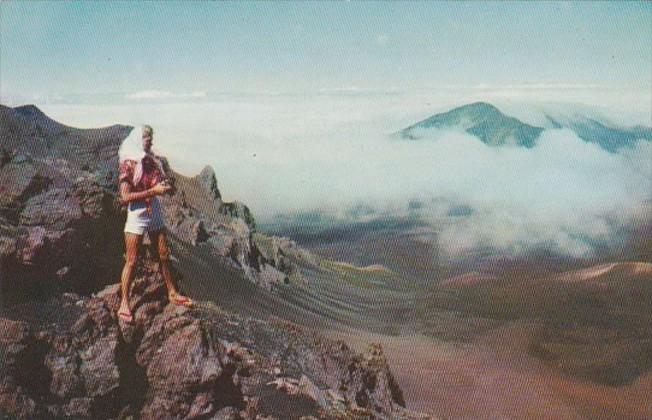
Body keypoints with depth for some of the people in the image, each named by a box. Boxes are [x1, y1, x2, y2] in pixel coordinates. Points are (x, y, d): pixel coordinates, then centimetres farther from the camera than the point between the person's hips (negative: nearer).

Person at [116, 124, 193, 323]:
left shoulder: (153, 161, 6)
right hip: (137, 215, -6)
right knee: (131, 261, -1)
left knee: (163, 256, 13)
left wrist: (165, 186, -4)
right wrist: (153, 191, -23)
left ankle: (172, 293, 27)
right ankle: (124, 303, 8)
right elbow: (125, 197, -19)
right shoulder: (128, 165, -13)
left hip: (155, 213, 6)